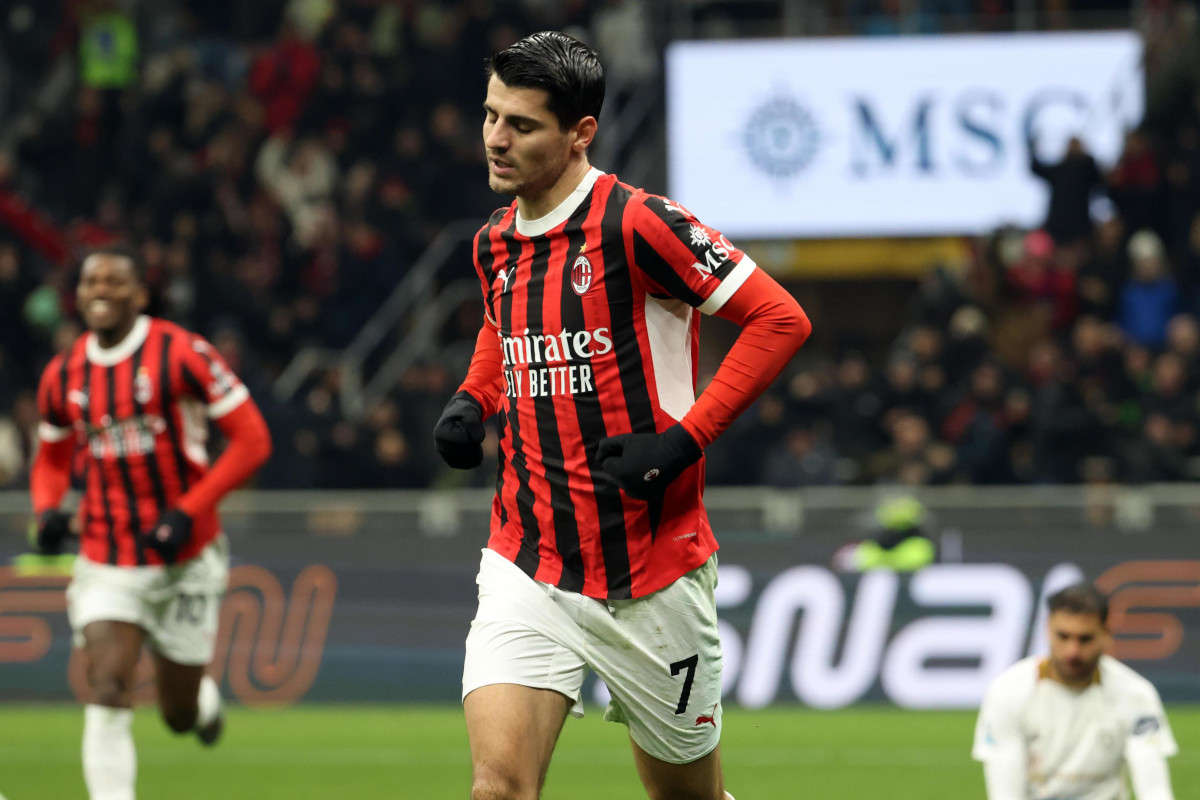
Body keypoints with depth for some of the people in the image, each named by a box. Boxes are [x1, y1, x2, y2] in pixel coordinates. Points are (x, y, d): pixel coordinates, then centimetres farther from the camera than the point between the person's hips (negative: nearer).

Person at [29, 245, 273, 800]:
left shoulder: (181, 354, -12)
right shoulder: (64, 375, 3)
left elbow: (252, 439, -11)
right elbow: (52, 459, 19)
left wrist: (188, 512, -19)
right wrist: (48, 509, -4)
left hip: (184, 560, -2)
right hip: (106, 561, 2)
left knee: (179, 715, 10)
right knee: (107, 693, -18)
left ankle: (206, 699, 48)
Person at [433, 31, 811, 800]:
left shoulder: (637, 224, -13)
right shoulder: (495, 243, 8)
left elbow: (782, 320, -13)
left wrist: (682, 441, -18)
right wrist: (472, 400, 9)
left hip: (652, 575, -4)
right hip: (527, 570, 4)